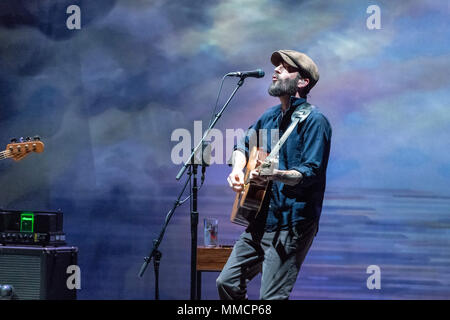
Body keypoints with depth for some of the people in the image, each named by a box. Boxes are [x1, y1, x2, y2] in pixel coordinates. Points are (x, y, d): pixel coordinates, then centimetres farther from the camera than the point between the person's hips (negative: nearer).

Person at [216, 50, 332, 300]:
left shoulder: (314, 121, -12)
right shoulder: (270, 116, 13)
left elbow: (312, 173, -21)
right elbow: (244, 145, 29)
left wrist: (276, 175, -37)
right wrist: (238, 170, 8)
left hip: (292, 225, -8)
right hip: (260, 222, 8)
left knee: (271, 297, -11)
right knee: (227, 282, 10)